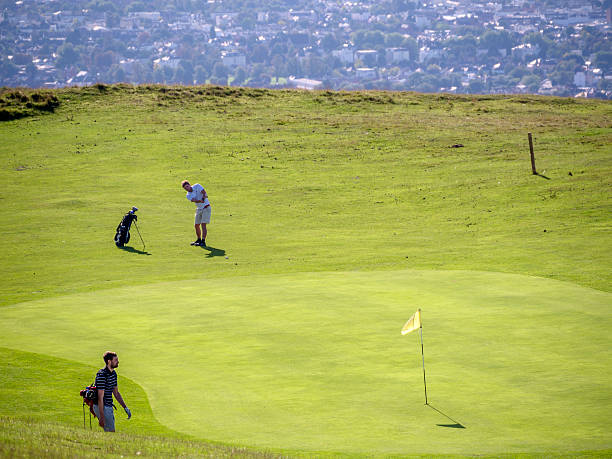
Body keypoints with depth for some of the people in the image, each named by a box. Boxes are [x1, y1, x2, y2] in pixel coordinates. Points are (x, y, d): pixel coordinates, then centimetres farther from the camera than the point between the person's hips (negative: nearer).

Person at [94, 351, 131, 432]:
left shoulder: (113, 373, 11)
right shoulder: (102, 375, -19)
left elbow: (116, 393, 21)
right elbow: (100, 397, -21)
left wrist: (125, 407, 17)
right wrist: (101, 417, -23)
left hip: (109, 407, 10)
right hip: (102, 407, -10)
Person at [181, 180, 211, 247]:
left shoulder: (197, 186, -9)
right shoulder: (188, 196, -2)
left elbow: (204, 192, -19)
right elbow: (194, 200, -21)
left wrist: (203, 197, -41)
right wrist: (201, 200, -41)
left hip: (206, 208, -5)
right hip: (199, 209, 5)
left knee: (203, 225, -14)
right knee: (197, 226, 8)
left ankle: (203, 242, -15)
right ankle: (199, 240, 27)